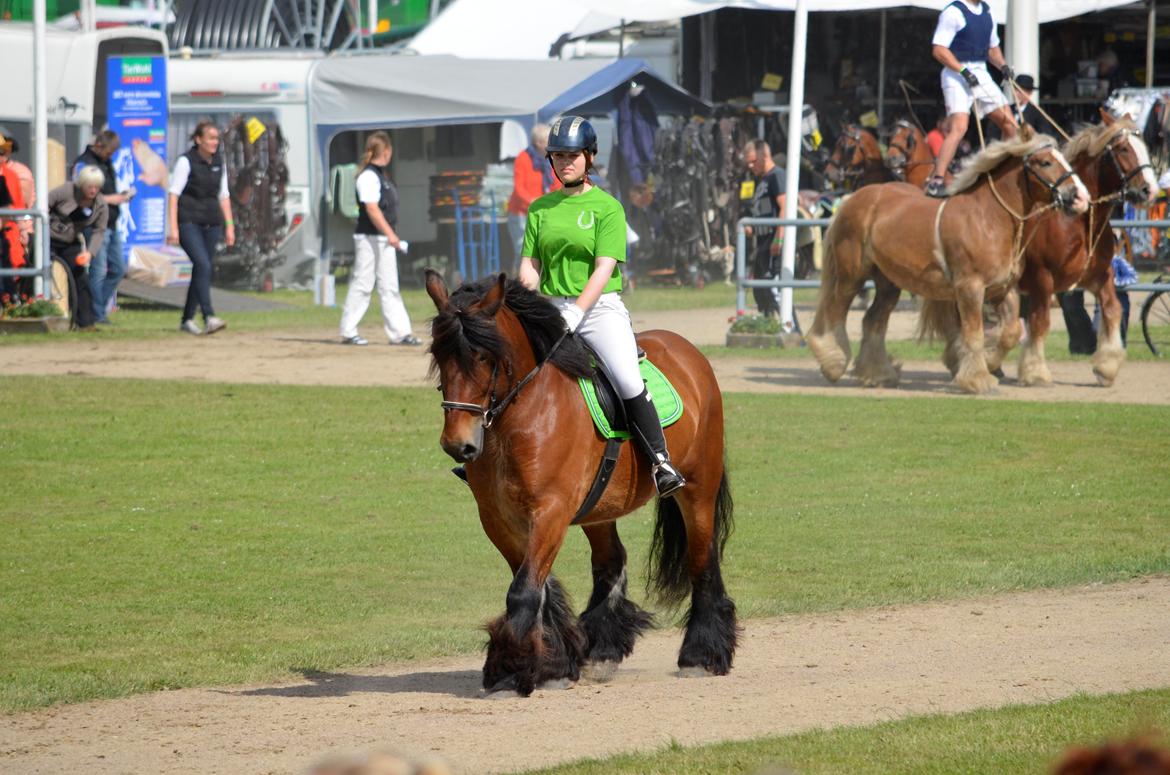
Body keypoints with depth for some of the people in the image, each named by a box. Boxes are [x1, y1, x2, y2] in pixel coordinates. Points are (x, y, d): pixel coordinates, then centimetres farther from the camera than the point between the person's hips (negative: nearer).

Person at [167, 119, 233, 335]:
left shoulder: (219, 163, 12)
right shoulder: (186, 161, -6)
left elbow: (224, 196, 18)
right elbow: (174, 194, -9)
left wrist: (229, 226, 13)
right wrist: (173, 227, -16)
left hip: (212, 223, 6)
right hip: (189, 222, -6)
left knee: (201, 272, 6)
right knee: (203, 266, -20)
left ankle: (187, 320, 16)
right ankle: (209, 318, -28)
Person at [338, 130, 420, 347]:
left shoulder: (381, 175, 14)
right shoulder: (369, 176, -15)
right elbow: (372, 209, -22)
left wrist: (391, 235, 18)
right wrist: (390, 234, -26)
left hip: (384, 238, 10)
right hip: (369, 237, -10)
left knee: (389, 286, 8)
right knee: (362, 283, -5)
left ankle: (399, 332, 8)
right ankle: (348, 331, 1)